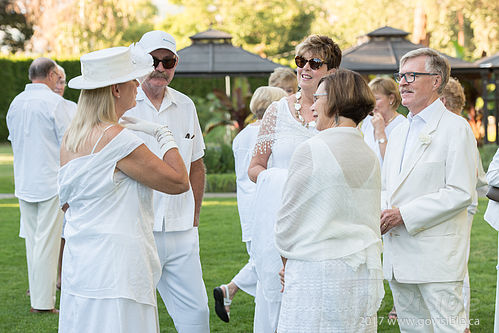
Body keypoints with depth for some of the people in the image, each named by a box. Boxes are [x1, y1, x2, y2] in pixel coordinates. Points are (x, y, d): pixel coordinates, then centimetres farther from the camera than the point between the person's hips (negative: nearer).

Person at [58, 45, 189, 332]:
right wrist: (163, 133, -2)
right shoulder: (117, 138, -16)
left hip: (79, 263, 9)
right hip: (114, 271, -9)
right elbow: (179, 182, -12)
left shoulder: (71, 137, 11)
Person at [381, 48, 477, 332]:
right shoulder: (400, 132, 18)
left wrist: (404, 214, -18)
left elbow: (460, 193, -15)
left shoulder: (455, 128, -7)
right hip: (399, 255, 8)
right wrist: (382, 211, 0)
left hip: (437, 256, -8)